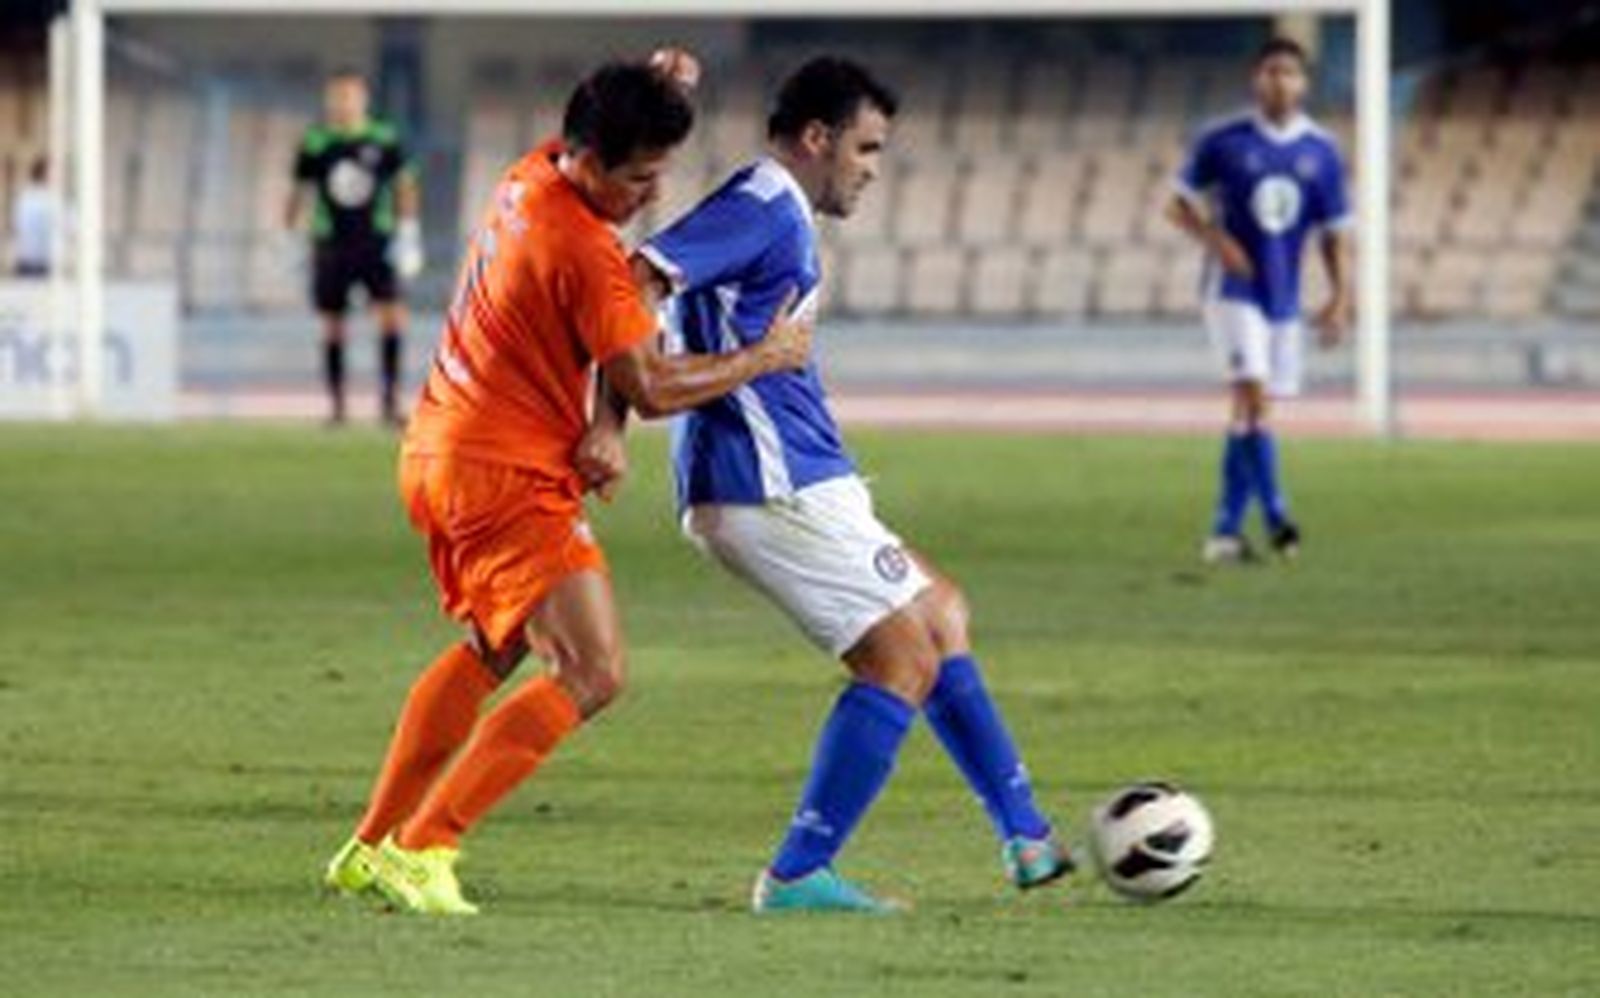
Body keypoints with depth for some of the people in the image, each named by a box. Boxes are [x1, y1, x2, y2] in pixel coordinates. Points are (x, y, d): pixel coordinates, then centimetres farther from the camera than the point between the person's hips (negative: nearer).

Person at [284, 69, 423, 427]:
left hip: (376, 243, -1)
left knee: (392, 313, -14)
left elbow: (405, 186, 7)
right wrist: (288, 236, 7)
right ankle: (336, 403, 14)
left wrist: (408, 232, -2)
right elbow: (299, 192, 8)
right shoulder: (315, 144, 1)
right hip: (331, 246, 1)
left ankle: (390, 396, -7)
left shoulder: (385, 141, 1)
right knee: (332, 325, 4)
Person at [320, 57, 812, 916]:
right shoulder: (585, 253, -22)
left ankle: (371, 847, 32)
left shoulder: (530, 178, 4)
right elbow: (651, 388, -19)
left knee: (494, 649, 29)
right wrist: (764, 358, -7)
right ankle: (419, 851, -15)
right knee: (592, 675, -13)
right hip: (505, 480, -10)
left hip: (441, 452, 10)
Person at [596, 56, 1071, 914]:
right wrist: (611, 422, -29)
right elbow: (633, 285, -23)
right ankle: (797, 875, -9)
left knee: (939, 613, 17)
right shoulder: (762, 208, -12)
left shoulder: (776, 216, 21)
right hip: (774, 488, -11)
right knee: (903, 657, -8)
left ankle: (1025, 839, 20)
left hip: (791, 483, 11)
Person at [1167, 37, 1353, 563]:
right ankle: (1276, 516, -19)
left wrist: (1341, 298, -2)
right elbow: (1181, 204, 4)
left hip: (1283, 297, 4)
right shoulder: (1222, 141, -4)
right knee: (1252, 396, -18)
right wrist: (1214, 238, -15)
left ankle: (1225, 531, 11)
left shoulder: (1321, 152, 4)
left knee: (1250, 412, 6)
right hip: (1233, 289, -4)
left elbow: (1335, 232, 7)